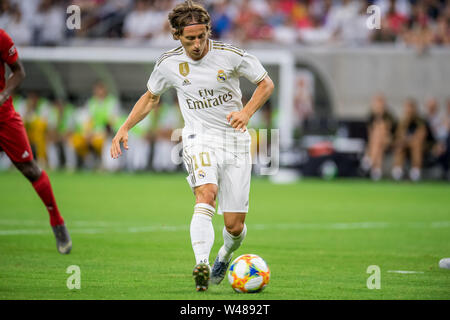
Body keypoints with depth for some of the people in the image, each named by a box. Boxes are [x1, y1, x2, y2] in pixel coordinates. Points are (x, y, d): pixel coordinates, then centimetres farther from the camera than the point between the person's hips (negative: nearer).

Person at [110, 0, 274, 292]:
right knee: (206, 195, -32)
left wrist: (247, 112, -15)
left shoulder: (230, 55, -9)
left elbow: (266, 84, 2)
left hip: (234, 140, 0)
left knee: (235, 226, 0)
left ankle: (225, 257, 36)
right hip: (199, 139, 0)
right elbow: (151, 98, 17)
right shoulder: (169, 64, -2)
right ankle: (201, 266, -45)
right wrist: (125, 128, 7)